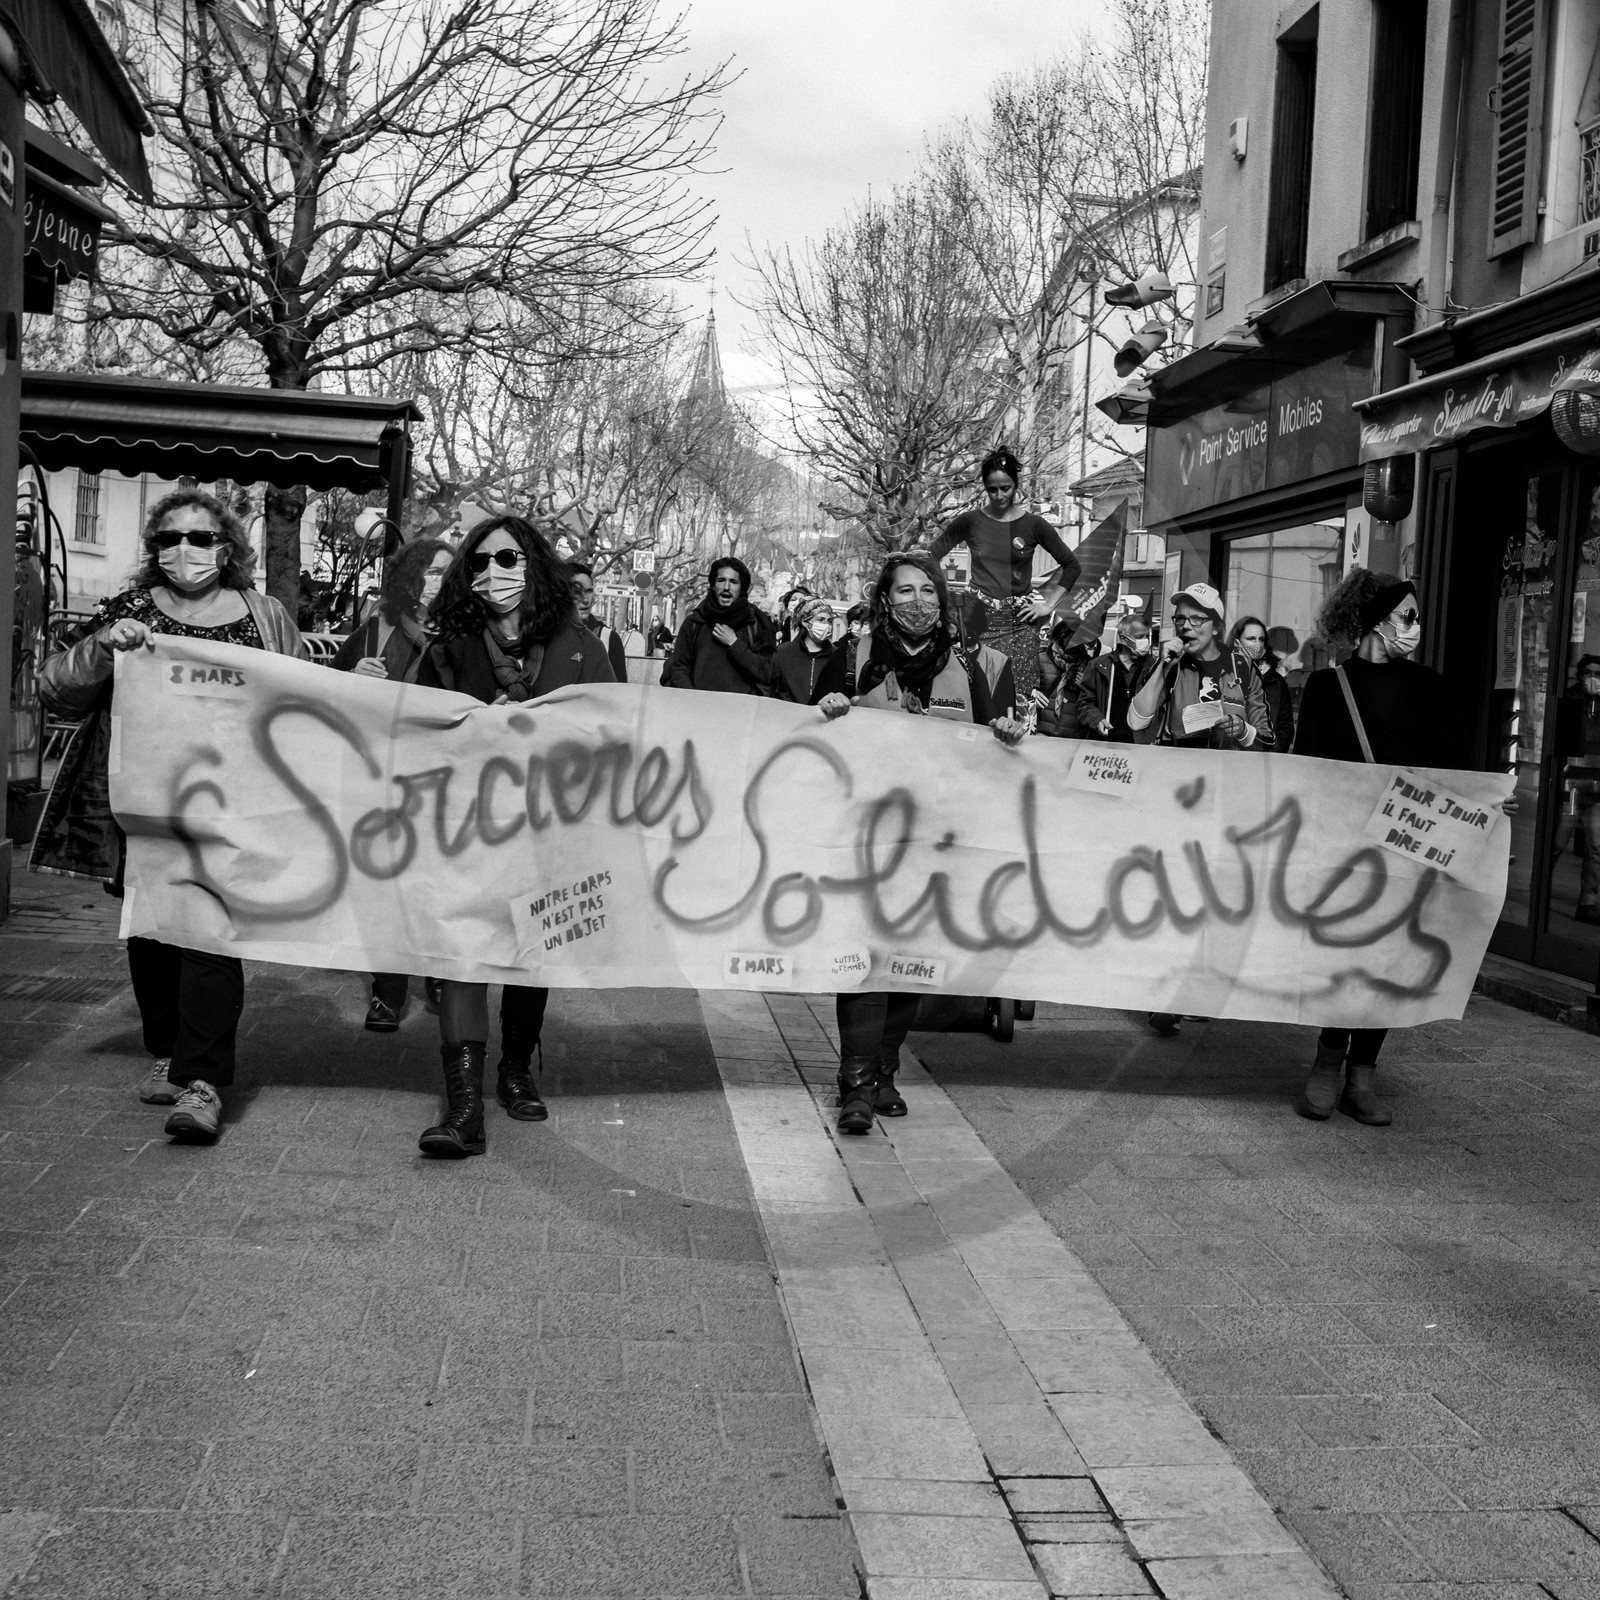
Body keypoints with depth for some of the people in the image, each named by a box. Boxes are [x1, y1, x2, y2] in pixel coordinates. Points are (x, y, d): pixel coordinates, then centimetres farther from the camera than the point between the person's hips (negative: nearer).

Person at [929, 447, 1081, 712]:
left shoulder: (1033, 524, 2)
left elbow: (1071, 565, 8)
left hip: (1020, 621, 0)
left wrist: (1049, 605, 2)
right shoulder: (970, 522, 2)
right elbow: (929, 556, 8)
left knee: (1021, 698, -6)